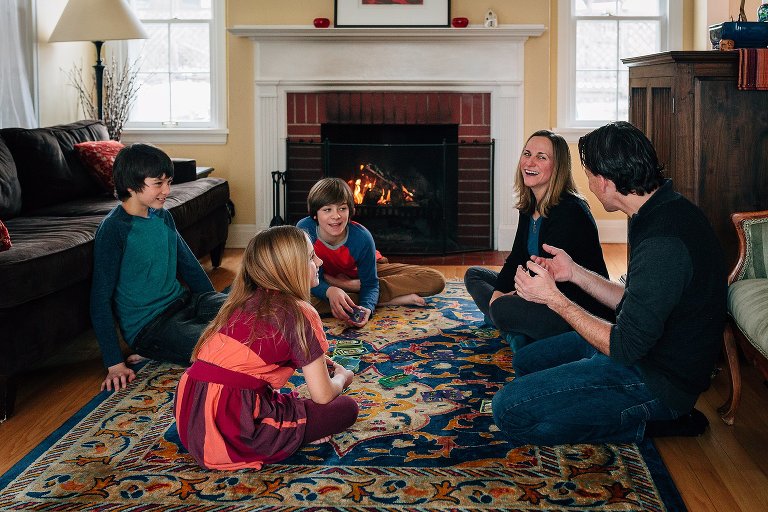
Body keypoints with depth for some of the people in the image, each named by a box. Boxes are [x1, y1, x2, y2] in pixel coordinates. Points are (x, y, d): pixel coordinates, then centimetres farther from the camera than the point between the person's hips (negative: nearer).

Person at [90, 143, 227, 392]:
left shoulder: (163, 217, 8)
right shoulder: (114, 229, -15)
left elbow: (189, 265, 21)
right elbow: (101, 299, -15)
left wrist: (218, 309, 17)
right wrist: (114, 364, -18)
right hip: (148, 326, -8)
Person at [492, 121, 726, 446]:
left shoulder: (663, 245, -29)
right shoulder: (666, 210, 4)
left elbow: (626, 347, -25)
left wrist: (554, 298, -17)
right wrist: (575, 273, 8)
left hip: (657, 379, -11)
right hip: (648, 348, 11)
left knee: (510, 410, -17)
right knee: (525, 361, 22)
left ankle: (642, 422, -5)